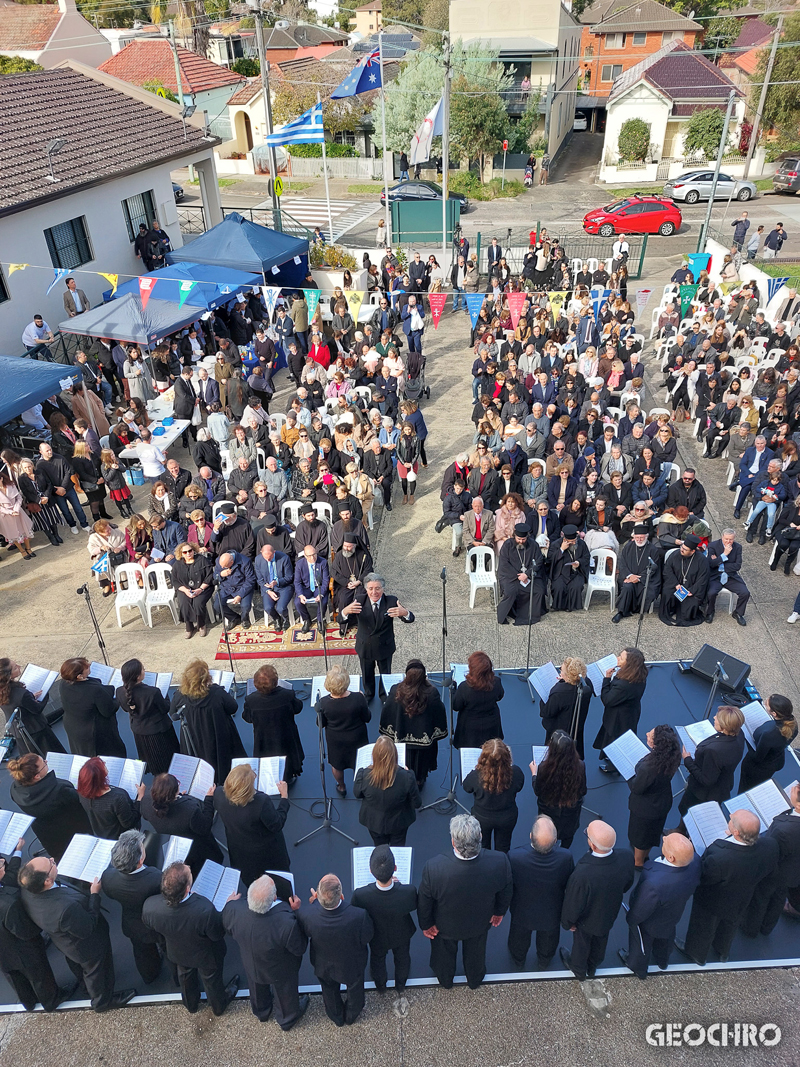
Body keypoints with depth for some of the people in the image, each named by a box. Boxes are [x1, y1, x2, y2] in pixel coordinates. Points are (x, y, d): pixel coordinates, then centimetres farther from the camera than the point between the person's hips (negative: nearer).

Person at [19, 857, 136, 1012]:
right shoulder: (65, 907, -50)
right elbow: (88, 928, -31)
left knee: (80, 970, 37)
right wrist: (95, 894, -25)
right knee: (95, 973, 26)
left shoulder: (27, 890, -30)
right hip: (87, 948, -6)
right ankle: (102, 1001, 54)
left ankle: (87, 988, 66)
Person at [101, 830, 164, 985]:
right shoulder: (156, 878, -47)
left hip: (132, 926, 3)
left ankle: (149, 976, 63)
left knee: (143, 953, 35)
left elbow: (111, 896, -9)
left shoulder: (108, 876, -35)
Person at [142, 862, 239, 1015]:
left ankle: (191, 1005, 65)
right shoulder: (205, 910, -48)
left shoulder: (150, 906, -38)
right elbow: (218, 934, -26)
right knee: (212, 979, 30)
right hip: (206, 956, -3)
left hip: (178, 954, 3)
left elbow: (147, 924, -12)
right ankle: (219, 1006, 60)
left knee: (185, 977, 35)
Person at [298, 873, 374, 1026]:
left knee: (330, 990, 35)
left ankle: (337, 1018, 62)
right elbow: (367, 938, -21)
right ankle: (351, 1017, 62)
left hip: (323, 965, 1)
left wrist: (314, 903, -7)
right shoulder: (359, 915, -45)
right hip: (352, 964, -1)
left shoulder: (305, 914, -41)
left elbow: (305, 933, -16)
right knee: (354, 989, 34)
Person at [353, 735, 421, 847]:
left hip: (374, 822, 1)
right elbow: (417, 804, -18)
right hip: (398, 822, -1)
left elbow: (357, 795, -10)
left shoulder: (364, 775, -34)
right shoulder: (406, 777, -36)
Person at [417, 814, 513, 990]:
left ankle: (445, 980, 63)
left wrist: (426, 924, -1)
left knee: (445, 953, 34)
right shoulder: (500, 861, -38)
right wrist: (499, 911, 8)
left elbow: (424, 902, -23)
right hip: (480, 923, 1)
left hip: (445, 927, -1)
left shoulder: (434, 868, -43)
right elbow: (506, 891, -14)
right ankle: (475, 980, 64)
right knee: (475, 952, 35)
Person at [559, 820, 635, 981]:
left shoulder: (582, 874, -48)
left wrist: (567, 922, -5)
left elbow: (573, 903, -27)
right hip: (610, 914, 4)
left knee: (581, 943, 29)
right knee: (601, 940, 34)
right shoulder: (627, 856, -34)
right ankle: (592, 967, 63)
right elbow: (627, 884, -10)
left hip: (587, 920, -4)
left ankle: (579, 971, 59)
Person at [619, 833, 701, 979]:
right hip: (674, 914, 5)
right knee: (666, 939, 38)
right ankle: (663, 961, 69)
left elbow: (639, 914, -29)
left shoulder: (654, 884, -50)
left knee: (641, 944, 30)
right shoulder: (695, 861, -35)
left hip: (650, 923, -5)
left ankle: (638, 968, 61)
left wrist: (630, 918, -8)